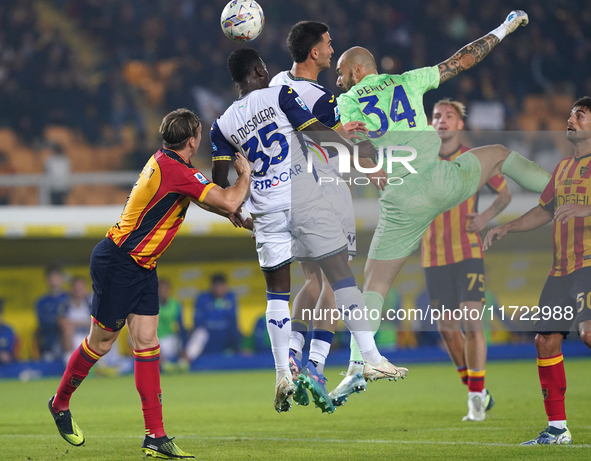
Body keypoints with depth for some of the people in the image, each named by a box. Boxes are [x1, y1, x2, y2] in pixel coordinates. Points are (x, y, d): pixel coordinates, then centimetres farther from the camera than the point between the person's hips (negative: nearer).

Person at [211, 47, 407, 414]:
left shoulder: (224, 125, 10)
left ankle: (283, 375, 4)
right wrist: (355, 149, 2)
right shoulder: (280, 95, 0)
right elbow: (317, 131, -8)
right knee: (341, 274, 1)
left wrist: (235, 215, 25)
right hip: (305, 200, -3)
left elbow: (220, 181, 8)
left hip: (266, 212, 3)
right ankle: (372, 358, -4)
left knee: (277, 292, 12)